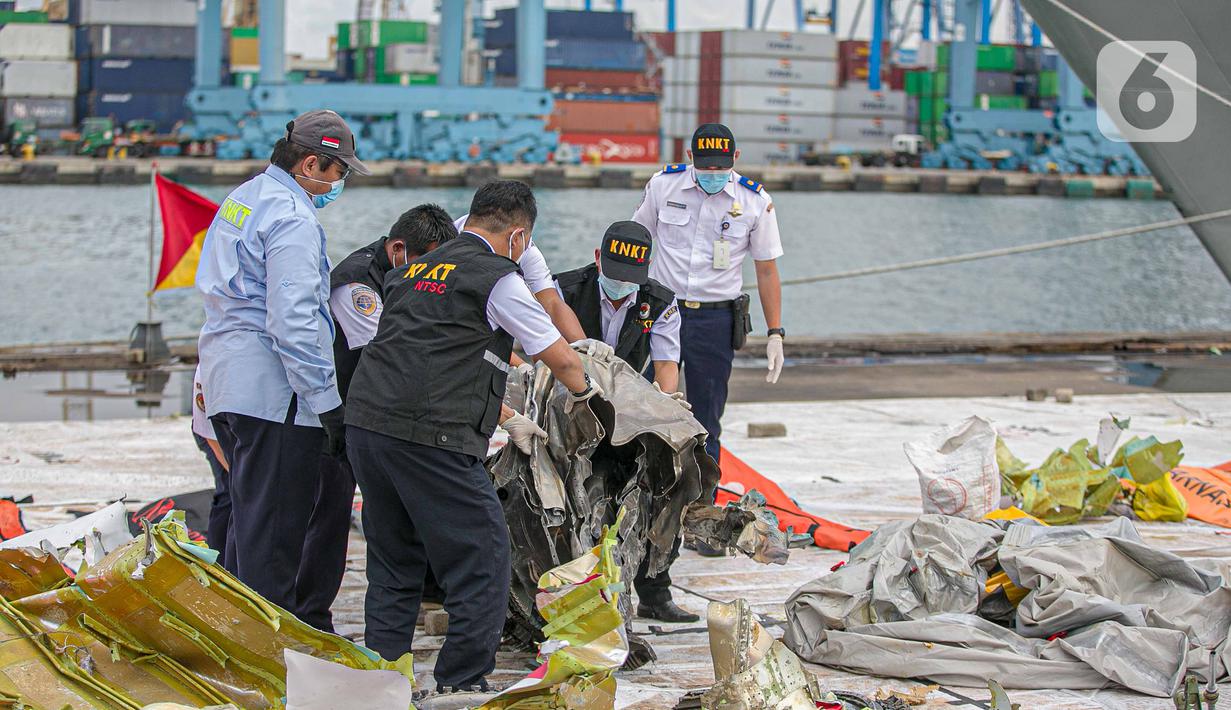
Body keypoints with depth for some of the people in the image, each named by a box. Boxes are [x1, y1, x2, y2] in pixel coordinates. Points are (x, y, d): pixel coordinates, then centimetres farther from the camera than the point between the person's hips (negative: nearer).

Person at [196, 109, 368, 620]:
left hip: (225, 382, 10)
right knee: (275, 525, -5)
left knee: (250, 514, 18)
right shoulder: (292, 219, -15)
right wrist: (328, 402, -19)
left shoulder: (241, 199, 16)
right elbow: (293, 322, -22)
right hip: (271, 387, -10)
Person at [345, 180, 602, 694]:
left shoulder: (414, 271, 21)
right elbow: (561, 359, 5)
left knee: (394, 560, 18)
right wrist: (583, 390, 27)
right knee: (483, 556, 2)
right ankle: (462, 682, 2)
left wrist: (505, 414, 41)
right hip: (429, 436, -8)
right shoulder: (497, 280, -2)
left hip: (365, 421, 8)